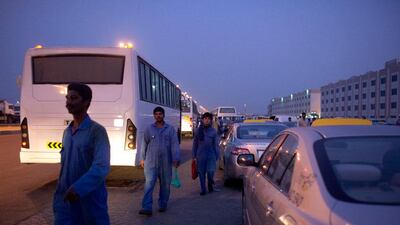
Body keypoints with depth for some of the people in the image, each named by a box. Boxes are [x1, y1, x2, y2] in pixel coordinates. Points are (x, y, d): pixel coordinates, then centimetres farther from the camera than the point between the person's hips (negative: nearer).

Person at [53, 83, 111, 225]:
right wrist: (58, 195, 12)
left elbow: (101, 167, -23)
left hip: (90, 199, -5)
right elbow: (64, 166, 15)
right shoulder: (66, 131, 9)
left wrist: (79, 188, -36)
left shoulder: (97, 131, -13)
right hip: (66, 199, 5)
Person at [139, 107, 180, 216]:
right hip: (151, 162, 0)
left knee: (165, 184, 10)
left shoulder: (170, 129, 2)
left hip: (166, 162, 0)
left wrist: (176, 159, -15)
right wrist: (143, 158, 9)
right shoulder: (149, 129, 6)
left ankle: (162, 205, 25)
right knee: (149, 184, -9)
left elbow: (174, 144, -6)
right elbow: (144, 144, 9)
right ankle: (147, 208, -11)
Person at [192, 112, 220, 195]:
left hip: (211, 155, -1)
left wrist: (217, 156, 1)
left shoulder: (213, 131, 2)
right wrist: (194, 156, 4)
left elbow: (216, 145, 4)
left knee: (210, 171, -10)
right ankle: (203, 190, 21)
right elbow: (195, 144, 6)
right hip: (200, 156, 1)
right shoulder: (198, 131, 4)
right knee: (201, 173, 6)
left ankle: (210, 185, 19)